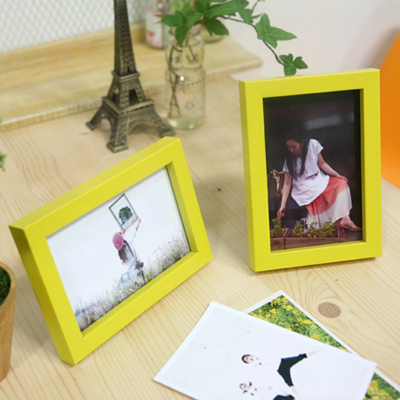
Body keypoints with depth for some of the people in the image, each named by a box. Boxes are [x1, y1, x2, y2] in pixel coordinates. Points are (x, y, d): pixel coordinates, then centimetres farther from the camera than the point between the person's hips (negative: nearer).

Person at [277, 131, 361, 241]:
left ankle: (344, 219, -34)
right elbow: (287, 183, -7)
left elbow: (322, 164, 8)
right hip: (304, 187, -3)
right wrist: (283, 205, -14)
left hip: (319, 180, 3)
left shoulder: (313, 145, -2)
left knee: (342, 183, -21)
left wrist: (337, 175, -5)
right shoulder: (289, 159, -6)